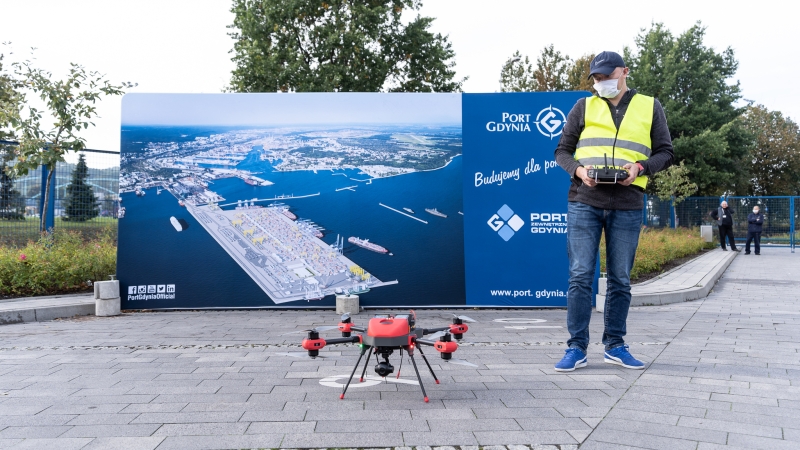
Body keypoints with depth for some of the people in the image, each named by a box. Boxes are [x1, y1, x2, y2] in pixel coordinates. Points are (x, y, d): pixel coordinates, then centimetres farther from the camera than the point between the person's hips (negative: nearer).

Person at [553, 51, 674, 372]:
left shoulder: (650, 107, 12)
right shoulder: (584, 107, 12)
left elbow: (665, 153, 9)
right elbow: (562, 151, 10)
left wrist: (640, 167, -11)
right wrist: (579, 170, -11)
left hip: (627, 205, 1)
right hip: (584, 201, 0)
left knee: (620, 279, 7)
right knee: (580, 276, -3)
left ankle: (615, 345, 18)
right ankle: (576, 348, 3)